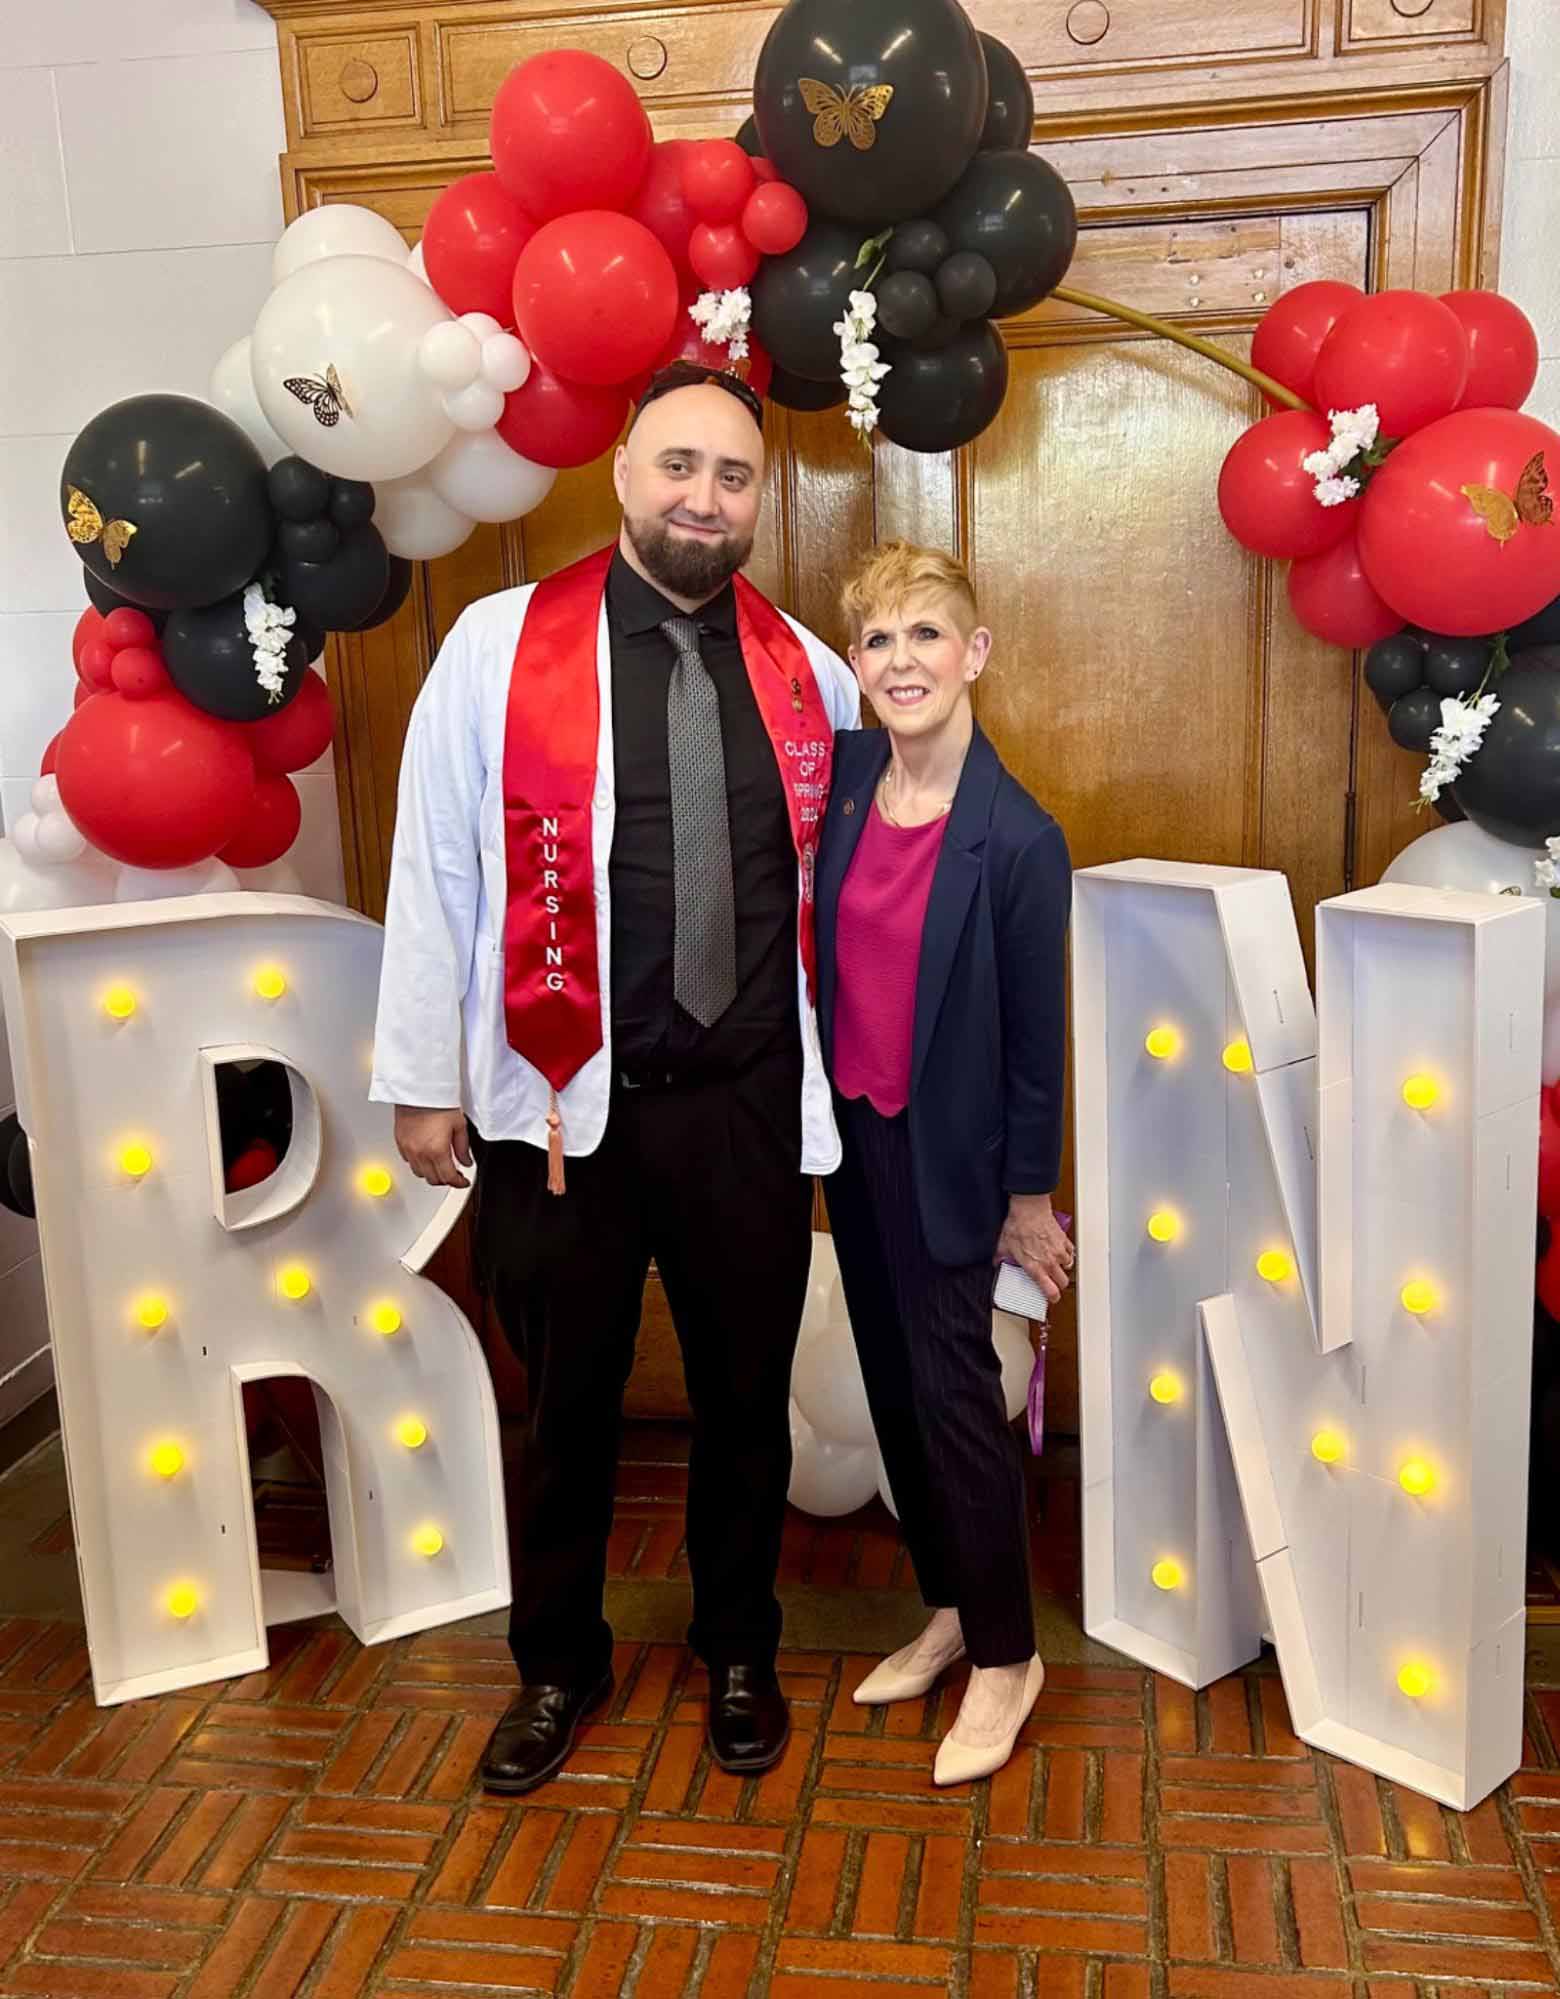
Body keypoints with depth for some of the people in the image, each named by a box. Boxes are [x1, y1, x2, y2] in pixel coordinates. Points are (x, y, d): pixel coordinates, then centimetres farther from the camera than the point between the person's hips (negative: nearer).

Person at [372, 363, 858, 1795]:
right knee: (566, 1401, 12)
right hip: (562, 1099, -2)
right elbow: (436, 870, -2)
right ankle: (559, 1665, 36)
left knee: (746, 1393, 15)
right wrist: (425, 1081, -2)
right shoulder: (500, 645, -3)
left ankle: (740, 1652, 39)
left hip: (750, 1100, 3)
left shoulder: (805, 669, 6)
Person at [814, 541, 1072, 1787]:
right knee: (891, 1379, 16)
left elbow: (1035, 1030, -13)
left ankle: (1006, 1655, 23)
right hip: (851, 1125, 7)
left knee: (952, 1388, 3)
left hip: (947, 1149, -6)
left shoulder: (1018, 840, -20)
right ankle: (948, 1609, 35)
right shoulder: (845, 776, -5)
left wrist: (1029, 1196, -6)